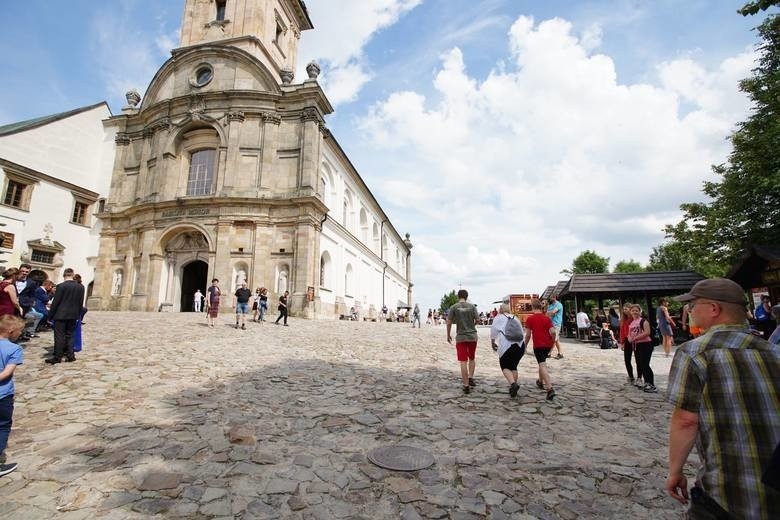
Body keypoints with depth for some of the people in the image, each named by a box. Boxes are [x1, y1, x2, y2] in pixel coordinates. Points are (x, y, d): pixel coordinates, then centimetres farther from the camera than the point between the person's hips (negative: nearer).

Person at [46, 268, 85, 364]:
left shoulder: (61, 286, -12)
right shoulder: (81, 287, 1)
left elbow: (55, 302, -10)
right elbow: (81, 302, 6)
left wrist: (51, 314, 0)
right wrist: (78, 314, 14)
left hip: (61, 315, -4)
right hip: (73, 315, 4)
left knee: (59, 336, 2)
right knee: (70, 335, 12)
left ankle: (57, 357, 7)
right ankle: (70, 355, 12)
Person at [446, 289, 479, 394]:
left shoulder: (454, 307, -3)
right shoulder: (472, 306, 0)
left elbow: (449, 322, -4)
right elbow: (477, 319, -3)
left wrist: (448, 335, 8)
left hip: (460, 337, -1)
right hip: (472, 336, 2)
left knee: (463, 362, 1)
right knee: (472, 358, 21)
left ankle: (466, 385, 1)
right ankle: (470, 377, 10)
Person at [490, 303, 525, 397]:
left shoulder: (498, 318, 6)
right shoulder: (515, 318, 19)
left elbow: (493, 331, 4)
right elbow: (521, 332, 18)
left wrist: (492, 343, 17)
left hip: (506, 345, -5)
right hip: (520, 344, 5)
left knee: (505, 366, 7)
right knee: (513, 366, 18)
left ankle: (513, 384, -16)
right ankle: (513, 389, 17)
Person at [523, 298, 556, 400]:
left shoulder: (529, 319, -6)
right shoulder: (547, 318, 3)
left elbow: (528, 334, -5)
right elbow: (553, 332, -6)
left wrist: (525, 345, 8)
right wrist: (553, 342, 9)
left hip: (538, 345, -5)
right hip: (548, 345, 5)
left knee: (542, 366, -9)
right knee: (542, 363, 25)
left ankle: (550, 389, -23)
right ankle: (540, 382, 40)